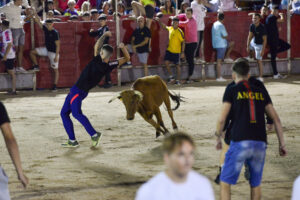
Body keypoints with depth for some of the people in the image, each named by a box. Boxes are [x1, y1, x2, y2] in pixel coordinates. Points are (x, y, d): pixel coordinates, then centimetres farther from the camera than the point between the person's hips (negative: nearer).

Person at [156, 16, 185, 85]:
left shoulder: (179, 32, -16)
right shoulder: (170, 28, 2)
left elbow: (183, 42, -13)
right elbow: (164, 27, 24)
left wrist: (182, 52, -15)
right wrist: (159, 21, 14)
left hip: (176, 52, -6)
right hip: (169, 50, 6)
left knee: (177, 65, 4)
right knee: (166, 62, -3)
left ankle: (178, 80, 12)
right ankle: (171, 76, 14)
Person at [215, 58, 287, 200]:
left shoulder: (232, 91, 4)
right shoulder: (261, 93, 15)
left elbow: (222, 119, -1)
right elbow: (276, 119, 12)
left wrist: (218, 138, 15)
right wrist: (282, 144, 16)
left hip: (240, 142, -4)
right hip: (260, 144, 4)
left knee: (225, 182, 3)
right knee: (256, 184, 17)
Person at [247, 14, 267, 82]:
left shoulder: (262, 27, -26)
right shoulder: (252, 26, -9)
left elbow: (264, 40, -23)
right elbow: (250, 36, -2)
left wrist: (263, 50, -25)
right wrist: (248, 46, -5)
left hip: (259, 45, -7)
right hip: (253, 42, 7)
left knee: (259, 61, -6)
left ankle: (260, 77, -1)